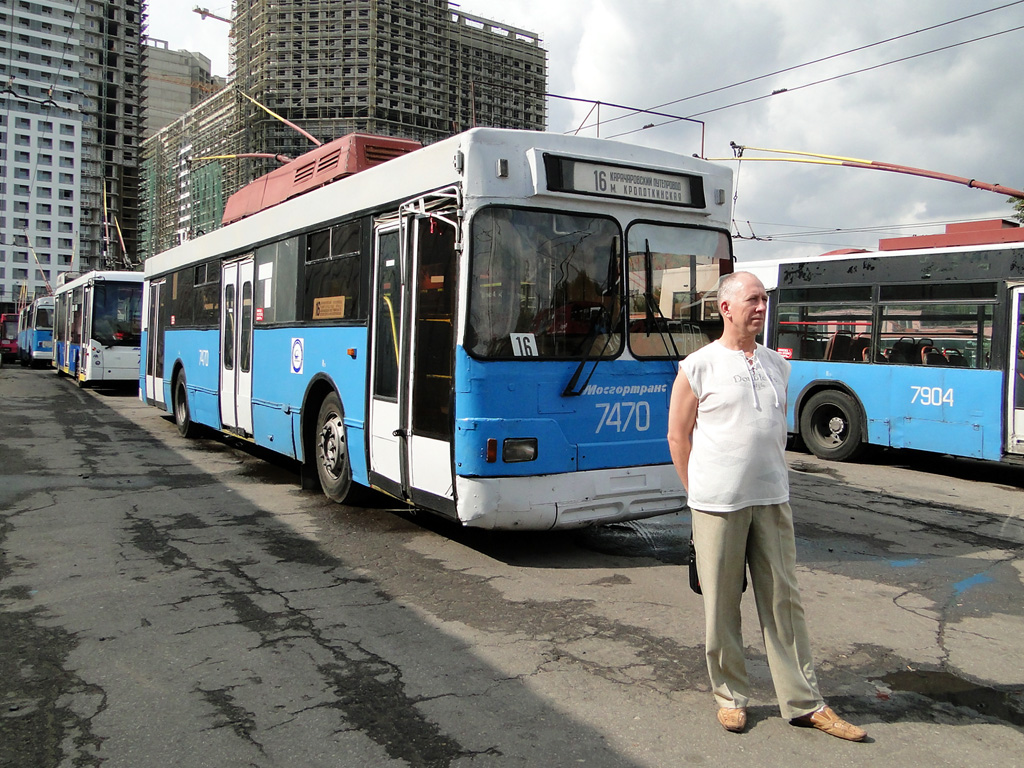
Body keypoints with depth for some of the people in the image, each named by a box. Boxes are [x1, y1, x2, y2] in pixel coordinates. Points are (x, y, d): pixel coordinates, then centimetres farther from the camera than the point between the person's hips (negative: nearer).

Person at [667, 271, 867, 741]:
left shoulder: (776, 364, 10)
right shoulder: (698, 367, -5)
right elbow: (678, 436, -2)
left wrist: (770, 479, 12)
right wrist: (701, 492, -2)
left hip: (773, 500, 4)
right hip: (718, 505, -4)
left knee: (783, 600, 9)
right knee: (721, 604, 6)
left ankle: (804, 703, 19)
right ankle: (730, 696, 22)